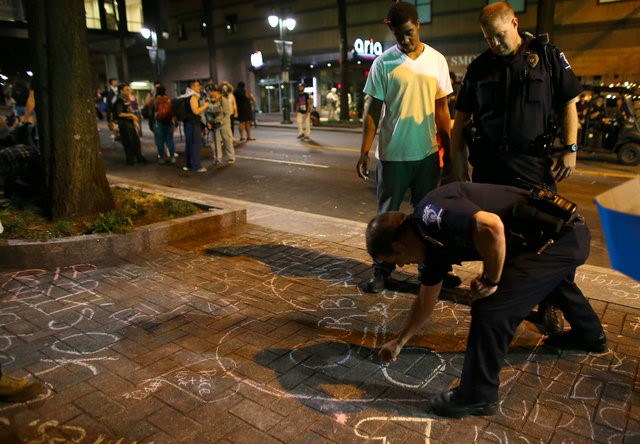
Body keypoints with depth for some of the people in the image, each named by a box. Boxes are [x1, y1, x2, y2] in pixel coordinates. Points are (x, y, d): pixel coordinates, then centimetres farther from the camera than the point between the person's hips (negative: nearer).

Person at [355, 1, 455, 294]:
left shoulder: (437, 61, 5)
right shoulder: (383, 63, -3)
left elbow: (442, 110, 9)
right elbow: (372, 111, -3)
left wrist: (449, 151, 9)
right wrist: (363, 153, -9)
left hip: (428, 153, 3)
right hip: (393, 155, -2)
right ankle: (382, 273, 16)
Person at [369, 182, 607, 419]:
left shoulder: (431, 213, -22)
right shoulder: (431, 241, 7)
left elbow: (491, 226, -40)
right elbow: (425, 301, 18)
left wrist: (490, 280, -22)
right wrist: (399, 342, 29)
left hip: (560, 236, -10)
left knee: (491, 309, -14)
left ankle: (478, 396, 6)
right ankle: (591, 335, 67)